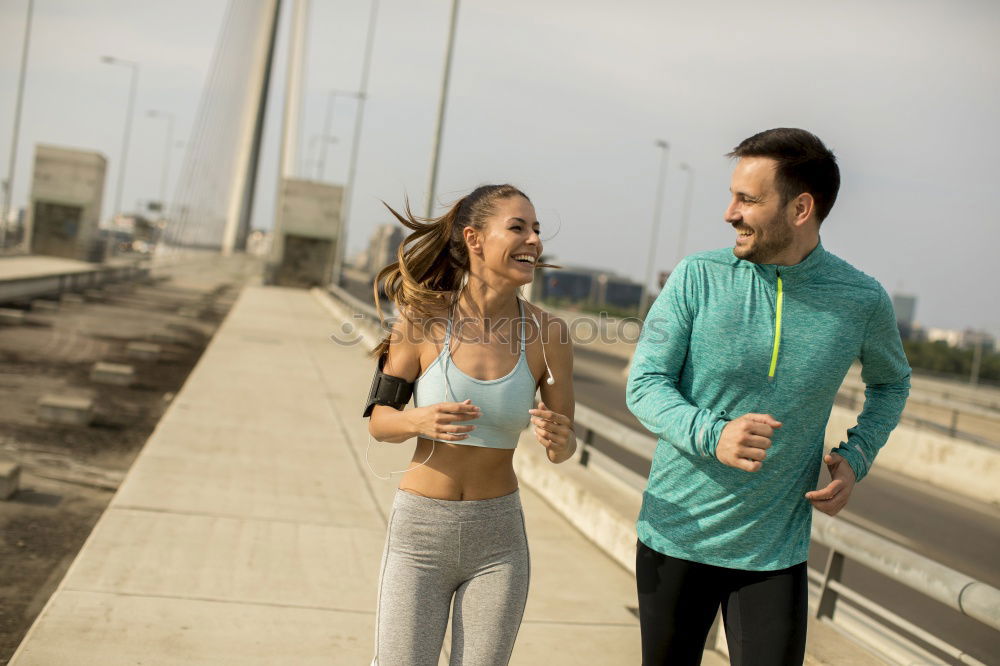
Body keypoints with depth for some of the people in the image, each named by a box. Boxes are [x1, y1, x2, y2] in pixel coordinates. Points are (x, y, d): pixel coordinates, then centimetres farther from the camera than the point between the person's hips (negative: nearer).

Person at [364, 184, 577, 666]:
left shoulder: (546, 333, -7)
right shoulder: (424, 317, -11)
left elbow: (560, 449, 2)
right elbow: (379, 421, -2)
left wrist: (559, 438, -22)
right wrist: (419, 420, -24)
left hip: (498, 538, 2)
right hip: (419, 533, -1)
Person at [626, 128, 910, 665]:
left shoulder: (862, 300, -4)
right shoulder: (698, 277, -9)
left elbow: (890, 382, 17)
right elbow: (644, 384, -9)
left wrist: (856, 457, 0)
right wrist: (713, 435, -28)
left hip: (775, 550, 0)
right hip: (677, 535, 0)